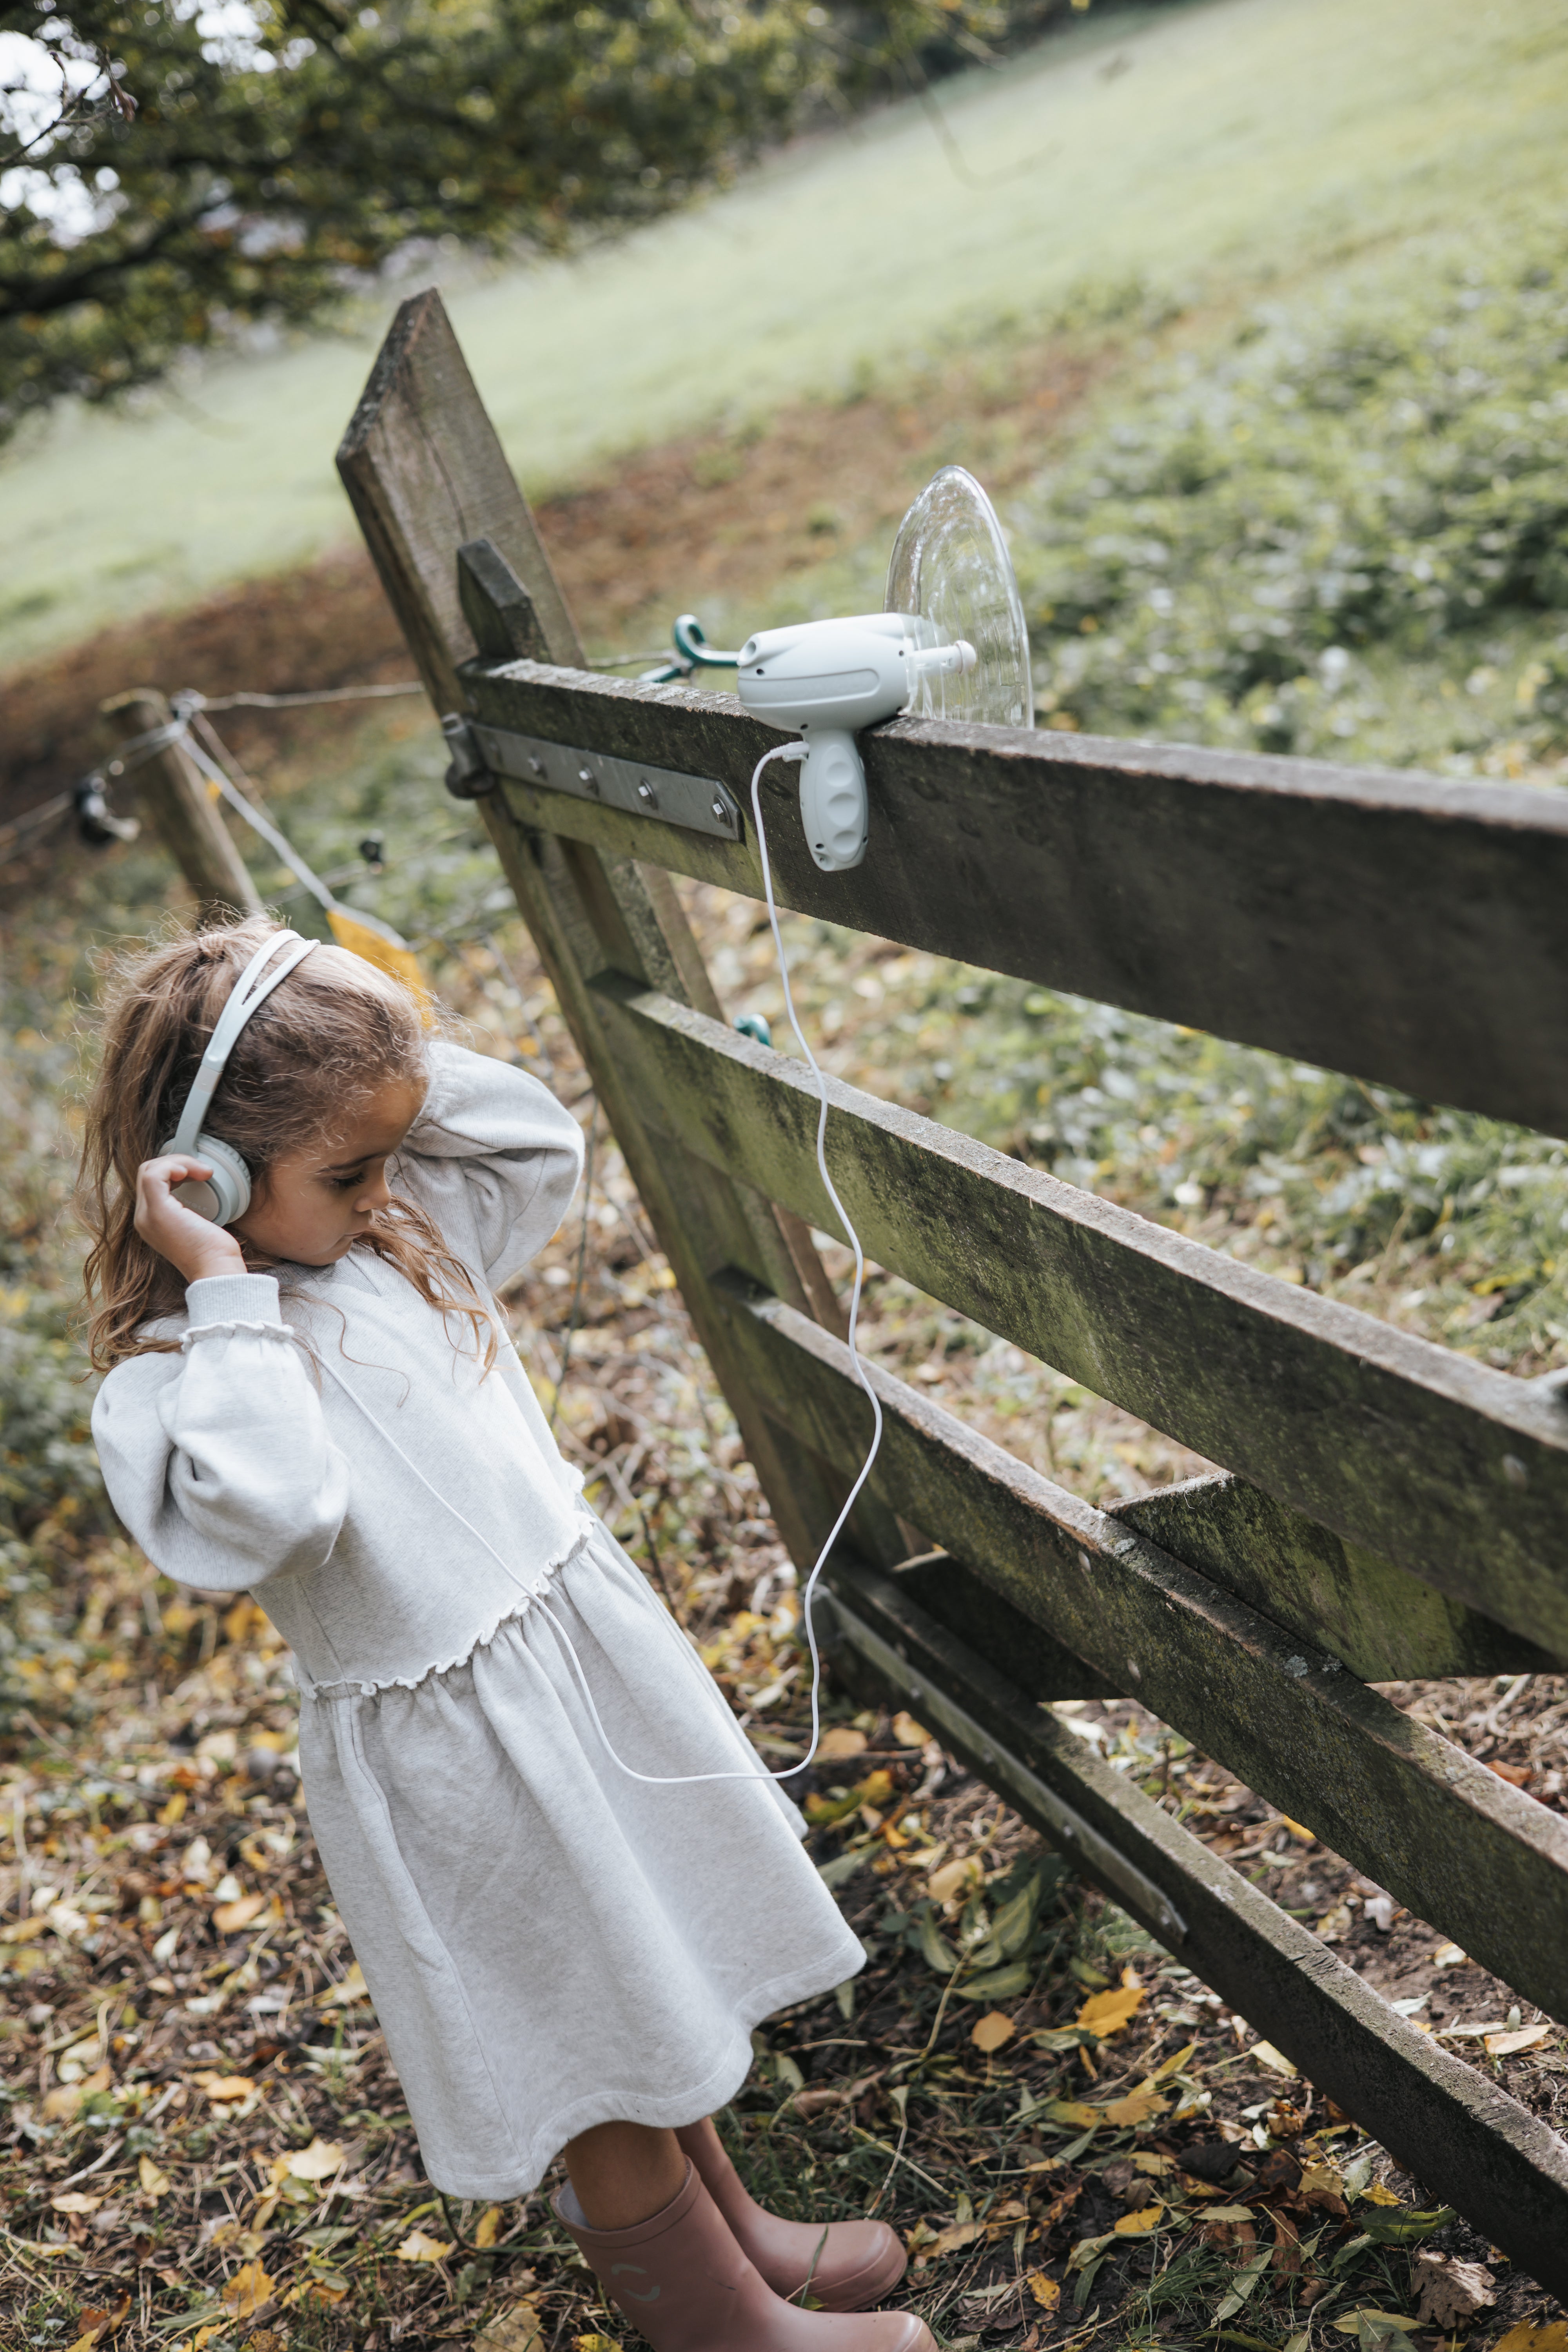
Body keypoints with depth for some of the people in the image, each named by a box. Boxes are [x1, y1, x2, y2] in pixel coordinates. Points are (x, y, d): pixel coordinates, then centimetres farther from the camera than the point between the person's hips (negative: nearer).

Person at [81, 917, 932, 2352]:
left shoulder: (397, 1234, 0)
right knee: (591, 2039, 13)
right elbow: (271, 1515, -41)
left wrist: (399, 1064, -1)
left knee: (664, 1981, 26)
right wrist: (229, 1298, -34)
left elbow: (546, 1153, 12)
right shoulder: (168, 1382, -22)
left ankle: (727, 2221, 50)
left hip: (597, 1654, 8)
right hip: (453, 1758, -7)